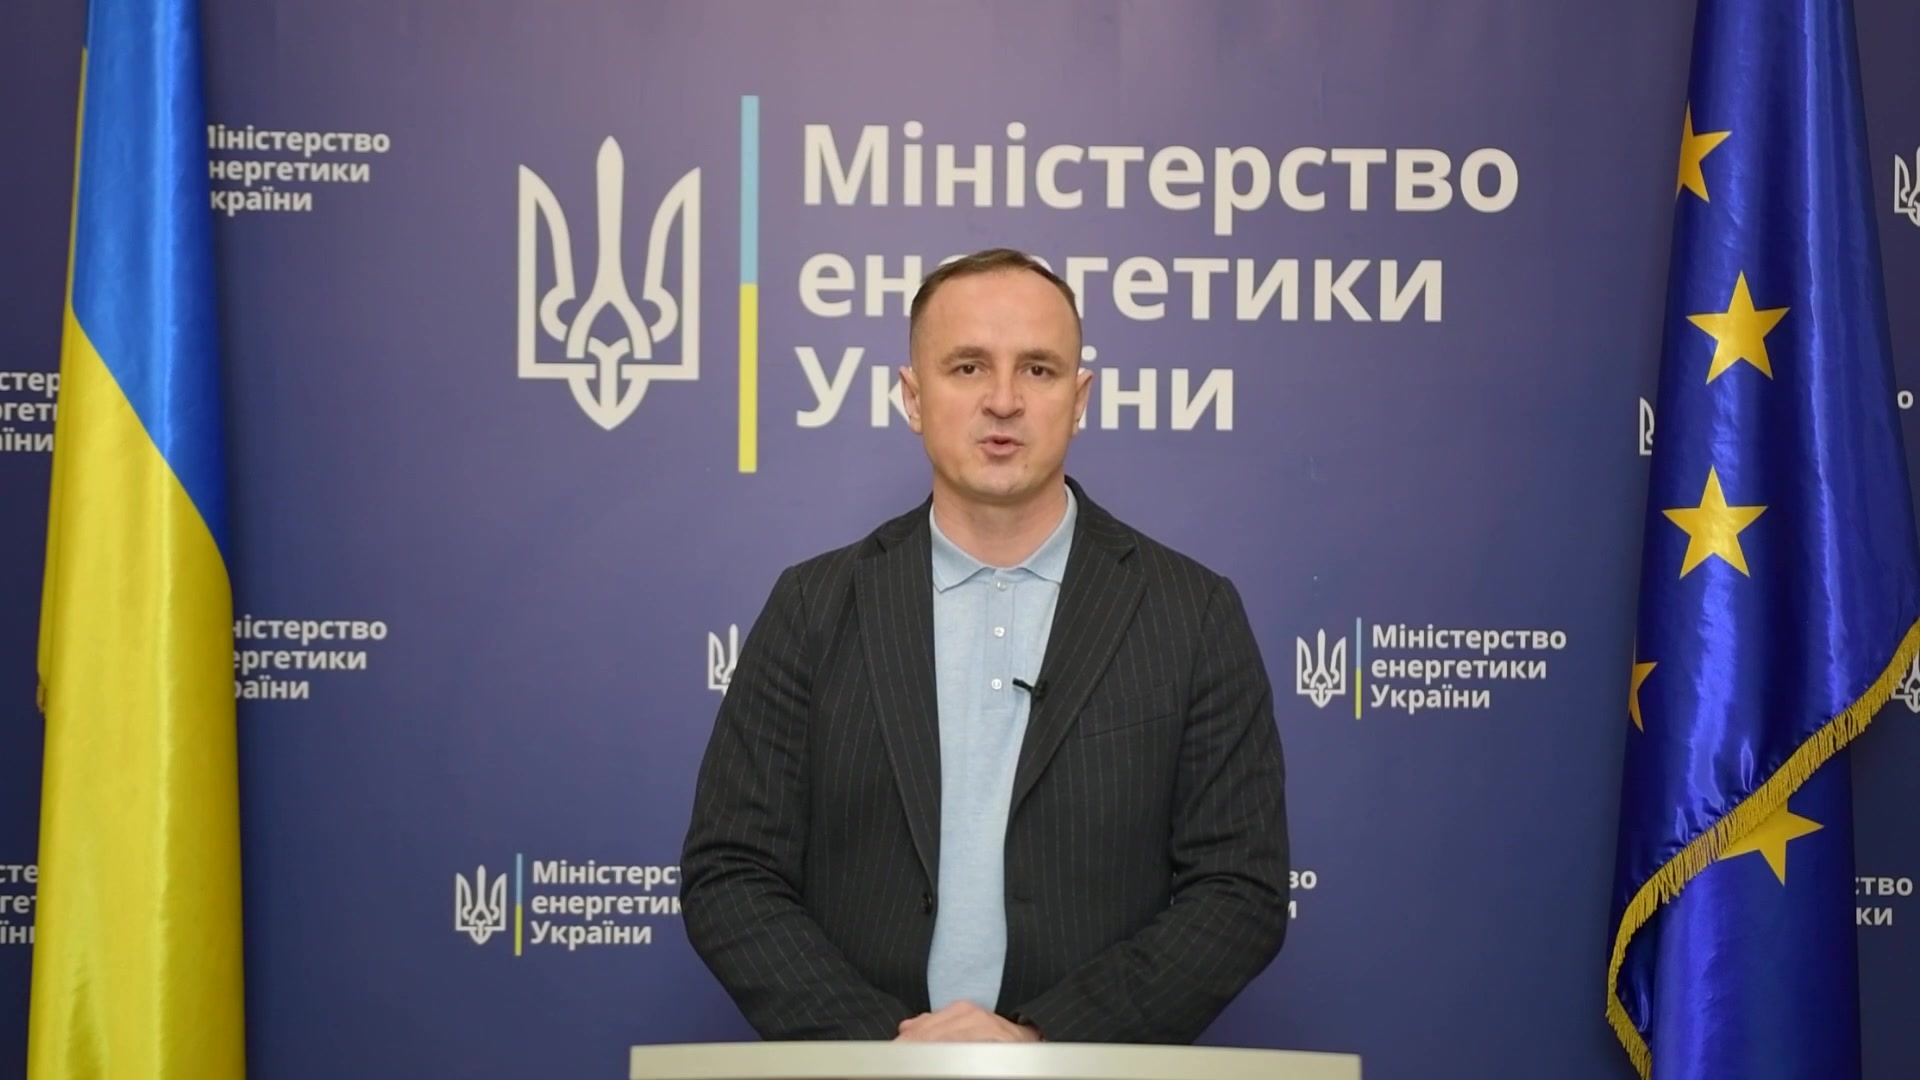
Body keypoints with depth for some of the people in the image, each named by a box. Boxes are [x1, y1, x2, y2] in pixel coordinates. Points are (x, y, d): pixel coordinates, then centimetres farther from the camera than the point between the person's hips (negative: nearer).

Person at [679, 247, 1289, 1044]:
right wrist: (880, 1041, -12)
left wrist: (1045, 1039, -13)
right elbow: (727, 874, 2)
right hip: (862, 1070, 1)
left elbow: (1243, 889, -2)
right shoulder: (814, 608, 4)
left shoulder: (1192, 614, 2)